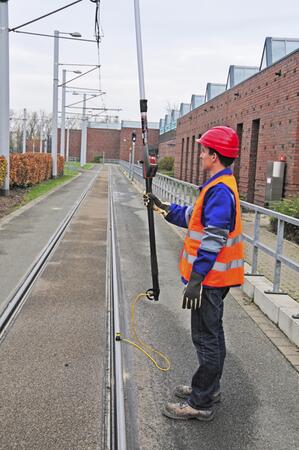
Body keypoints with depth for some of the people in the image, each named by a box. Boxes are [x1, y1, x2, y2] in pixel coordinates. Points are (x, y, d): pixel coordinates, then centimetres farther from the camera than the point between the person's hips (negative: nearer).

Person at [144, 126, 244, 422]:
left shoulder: (220, 190, -21)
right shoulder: (221, 186, 11)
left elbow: (213, 240, -26)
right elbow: (195, 218, 19)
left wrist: (195, 279, -25)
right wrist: (163, 207, 18)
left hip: (210, 278, -10)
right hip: (214, 276, 10)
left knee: (206, 339, 0)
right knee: (211, 334, 20)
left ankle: (201, 404, 13)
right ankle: (208, 388, 36)